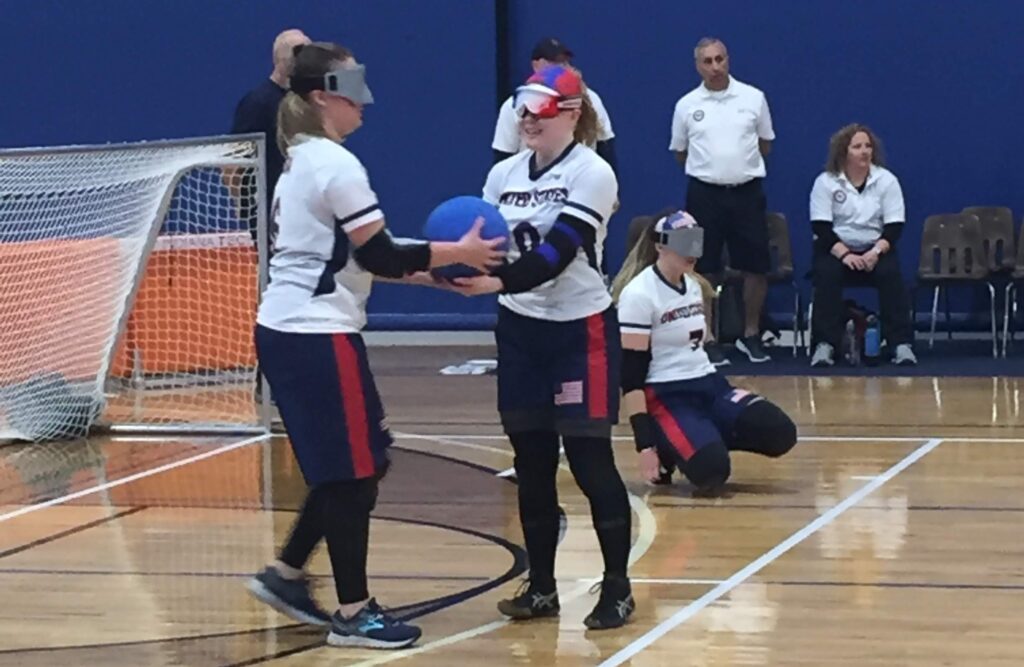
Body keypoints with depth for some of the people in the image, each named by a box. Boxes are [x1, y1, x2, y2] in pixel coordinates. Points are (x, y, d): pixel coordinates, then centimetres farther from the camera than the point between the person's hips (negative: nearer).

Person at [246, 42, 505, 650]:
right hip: (319, 336, -10)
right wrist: (457, 252, -7)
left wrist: (417, 268, 12)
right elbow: (379, 257, -15)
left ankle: (287, 574, 21)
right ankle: (354, 613, 6)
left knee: (354, 463, 17)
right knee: (354, 473, -1)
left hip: (287, 329, 10)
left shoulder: (303, 161, 15)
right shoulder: (338, 166, -15)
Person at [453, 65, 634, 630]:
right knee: (531, 463, 8)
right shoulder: (503, 175, 5)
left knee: (590, 461, -3)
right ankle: (541, 586, 17)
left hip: (580, 330, -5)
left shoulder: (592, 174, -12)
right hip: (520, 329, 6)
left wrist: (499, 282, -37)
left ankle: (617, 588, 6)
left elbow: (557, 253, -23)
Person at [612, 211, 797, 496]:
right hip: (664, 396, -7)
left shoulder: (694, 285, 12)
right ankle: (667, 447, 1)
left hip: (707, 384, 7)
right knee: (710, 471, -30)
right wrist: (645, 444, -22)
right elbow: (630, 374, -16)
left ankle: (708, 438, 5)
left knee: (780, 432, -16)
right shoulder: (638, 294, -12)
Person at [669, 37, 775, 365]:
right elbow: (680, 153, 12)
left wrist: (742, 166, 9)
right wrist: (709, 169, 10)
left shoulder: (753, 98, 1)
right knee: (706, 270, 2)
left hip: (747, 192, 1)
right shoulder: (687, 105, 1)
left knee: (756, 267, 3)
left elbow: (765, 145, 12)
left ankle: (751, 335, 18)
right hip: (704, 194, -1)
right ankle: (707, 339, 11)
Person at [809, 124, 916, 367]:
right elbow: (821, 228, -10)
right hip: (836, 248, -1)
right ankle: (825, 344, -30)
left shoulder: (887, 180, -1)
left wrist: (876, 252, -22)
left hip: (875, 249, 1)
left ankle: (901, 344, -28)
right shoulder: (825, 182, -4)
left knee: (890, 273, -30)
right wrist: (845, 254, -23)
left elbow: (894, 226, -4)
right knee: (827, 274, -32)